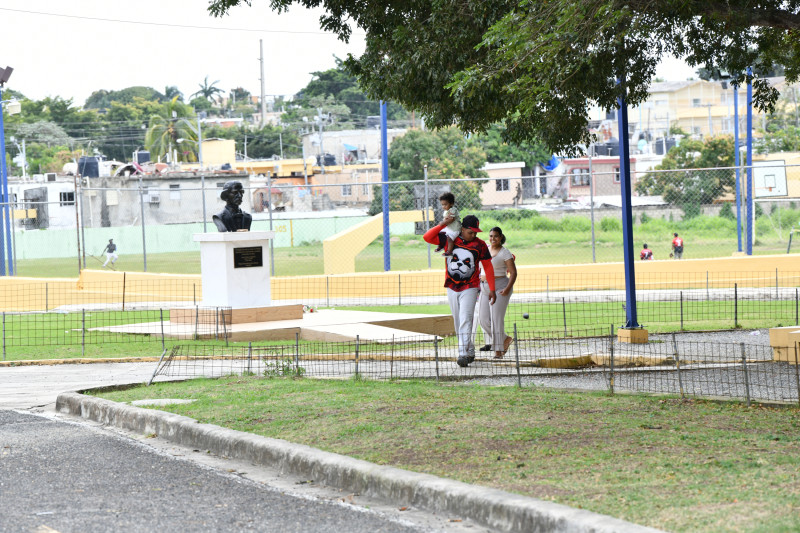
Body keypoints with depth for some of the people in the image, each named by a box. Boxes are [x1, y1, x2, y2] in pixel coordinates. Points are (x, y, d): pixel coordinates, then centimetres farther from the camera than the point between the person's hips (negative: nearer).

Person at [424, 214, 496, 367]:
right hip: (452, 288, 3)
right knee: (458, 322, 9)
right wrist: (443, 224, -16)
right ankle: (470, 352, 21)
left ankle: (463, 354, -22)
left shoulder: (480, 245, -4)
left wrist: (492, 289, -1)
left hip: (469, 288, -3)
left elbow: (488, 267, 2)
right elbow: (427, 237, -7)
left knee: (465, 320, -16)